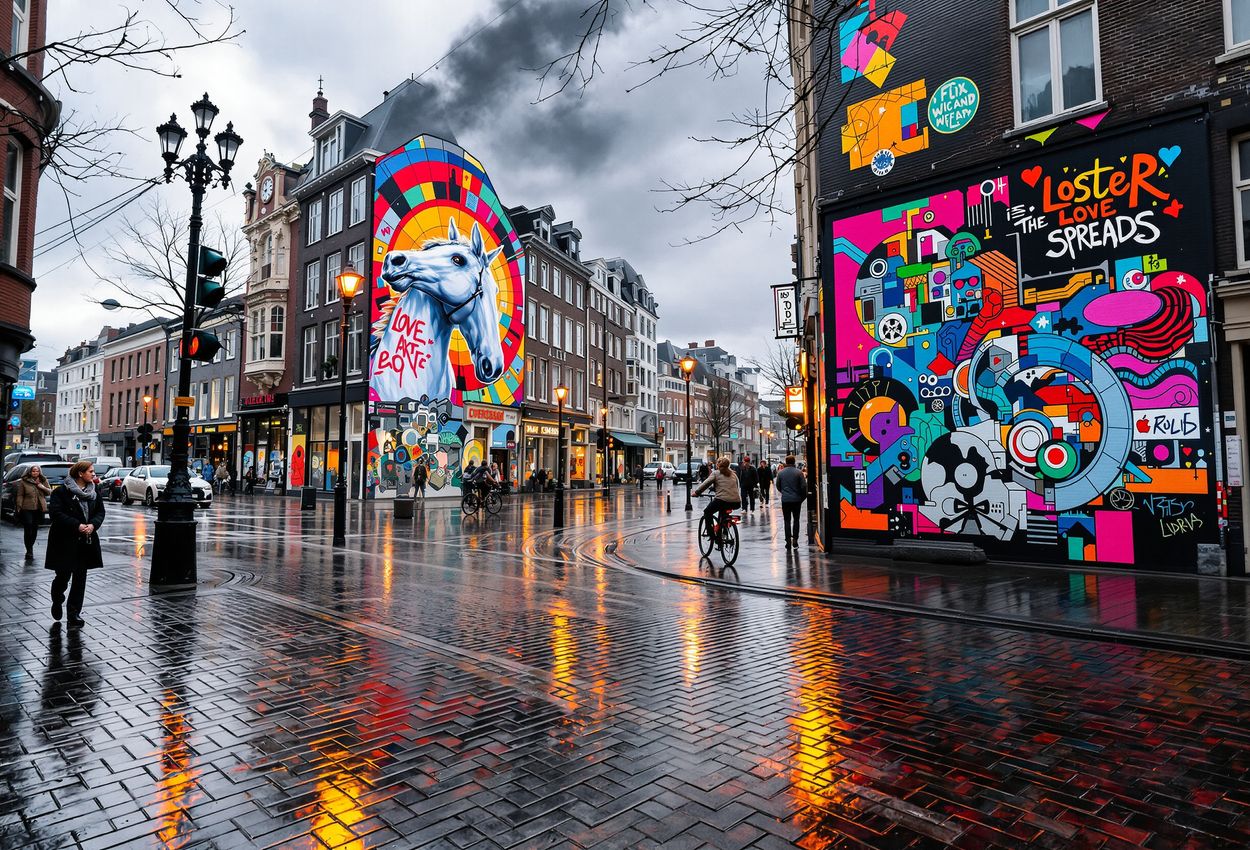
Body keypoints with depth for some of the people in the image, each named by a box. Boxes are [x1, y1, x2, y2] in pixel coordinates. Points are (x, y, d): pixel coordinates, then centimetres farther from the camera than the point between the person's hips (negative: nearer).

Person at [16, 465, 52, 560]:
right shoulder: (23, 482, -1)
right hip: (27, 509, -3)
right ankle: (29, 550, -2)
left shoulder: (43, 481, 8)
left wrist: (43, 487, -10)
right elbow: (20, 495, -1)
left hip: (39, 509, 3)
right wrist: (19, 507, -7)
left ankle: (30, 548, 25)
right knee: (28, 529, -8)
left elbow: (50, 492, 9)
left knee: (35, 529, 10)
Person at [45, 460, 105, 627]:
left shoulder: (94, 492, 8)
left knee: (80, 577, 6)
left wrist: (93, 524, -11)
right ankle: (57, 602, 32)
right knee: (63, 576, 1)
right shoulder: (62, 492, -8)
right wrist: (77, 525, -22)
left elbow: (100, 512, 9)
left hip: (86, 541, 5)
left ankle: (74, 612, 14)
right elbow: (56, 513, -14)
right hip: (65, 541, -4)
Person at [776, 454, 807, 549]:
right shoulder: (798, 472, -8)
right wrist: (803, 497, 6)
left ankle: (788, 541, 5)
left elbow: (778, 486, 8)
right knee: (796, 520, 10)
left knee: (787, 521, 7)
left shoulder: (780, 473, -1)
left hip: (785, 500, 1)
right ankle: (795, 540, 4)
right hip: (796, 499, -1)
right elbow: (804, 486, -9)